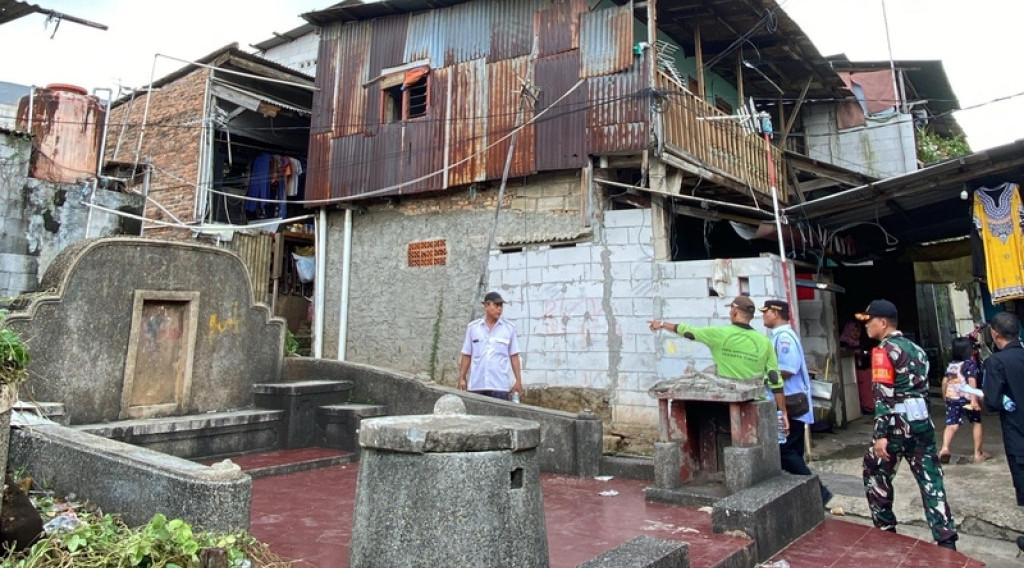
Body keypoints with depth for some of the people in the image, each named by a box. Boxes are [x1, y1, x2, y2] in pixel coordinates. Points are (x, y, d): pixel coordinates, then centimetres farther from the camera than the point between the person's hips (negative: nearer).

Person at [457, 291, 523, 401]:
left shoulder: (509, 328, 5)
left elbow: (514, 356, 6)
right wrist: (462, 378, 5)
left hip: (499, 386, -1)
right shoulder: (472, 327, 8)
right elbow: (466, 355, 11)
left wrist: (518, 380, 1)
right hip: (476, 385, 1)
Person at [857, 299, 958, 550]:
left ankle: (885, 530, 19)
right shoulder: (916, 348, 14)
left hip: (896, 424, -7)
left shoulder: (883, 351, -11)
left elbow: (884, 395, -18)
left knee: (876, 476, 10)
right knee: (930, 480, 7)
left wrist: (880, 434, -19)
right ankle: (947, 540, 6)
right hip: (922, 422, 8)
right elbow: (923, 388, 18)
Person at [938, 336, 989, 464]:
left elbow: (944, 382, 13)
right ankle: (978, 453, 21)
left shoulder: (951, 364, 13)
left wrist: (945, 398, 25)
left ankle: (945, 448, -27)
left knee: (951, 425, -3)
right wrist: (974, 400, -21)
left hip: (951, 398, 3)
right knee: (977, 423, 17)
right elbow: (972, 381, -15)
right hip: (966, 398, -3)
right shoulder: (970, 363, -3)